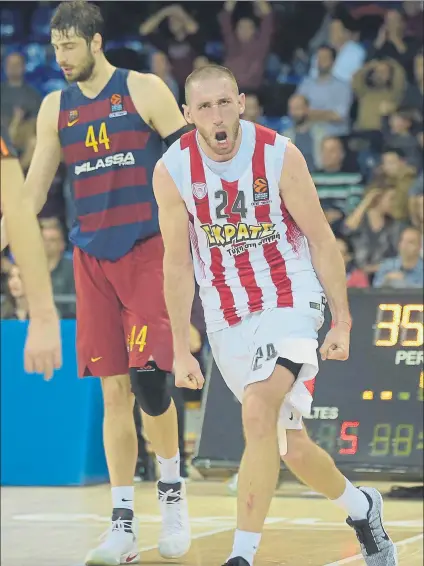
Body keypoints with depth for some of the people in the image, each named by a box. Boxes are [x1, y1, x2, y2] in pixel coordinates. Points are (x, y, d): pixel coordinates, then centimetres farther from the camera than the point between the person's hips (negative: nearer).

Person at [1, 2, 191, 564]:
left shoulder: (144, 91, -3)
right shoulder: (56, 108, 10)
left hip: (149, 251, -4)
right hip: (92, 259, 4)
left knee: (148, 379, -15)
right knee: (113, 391, 1)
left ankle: (172, 487, 10)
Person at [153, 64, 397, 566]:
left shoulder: (279, 156, -13)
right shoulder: (172, 172, -8)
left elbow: (322, 240, -4)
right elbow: (177, 264, 1)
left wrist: (342, 320, -5)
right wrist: (181, 350, 1)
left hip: (289, 301, -3)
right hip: (226, 316, 3)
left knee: (258, 414, -27)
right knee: (290, 447, 11)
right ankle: (361, 507, 39)